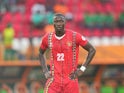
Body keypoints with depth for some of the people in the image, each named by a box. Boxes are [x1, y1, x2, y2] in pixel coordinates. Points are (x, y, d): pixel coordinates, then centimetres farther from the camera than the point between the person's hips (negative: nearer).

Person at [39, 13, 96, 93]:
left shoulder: (75, 36, -7)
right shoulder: (47, 38, 2)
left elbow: (92, 50, 0)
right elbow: (41, 53, 21)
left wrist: (82, 69, -5)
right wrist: (45, 71, 9)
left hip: (71, 79, -1)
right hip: (54, 80, 1)